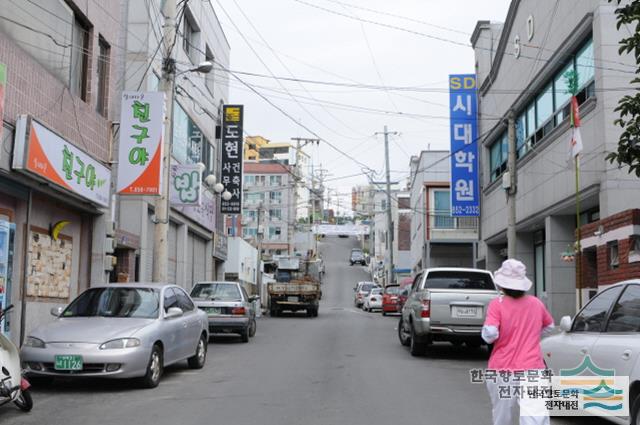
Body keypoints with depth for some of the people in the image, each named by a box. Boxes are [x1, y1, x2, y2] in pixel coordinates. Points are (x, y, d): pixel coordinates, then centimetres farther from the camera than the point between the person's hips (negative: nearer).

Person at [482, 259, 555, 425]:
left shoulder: (497, 305, -7)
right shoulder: (536, 303, 7)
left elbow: (490, 334, -19)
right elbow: (549, 326, 24)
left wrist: (486, 333, 3)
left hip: (502, 370, -1)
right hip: (532, 369, 1)